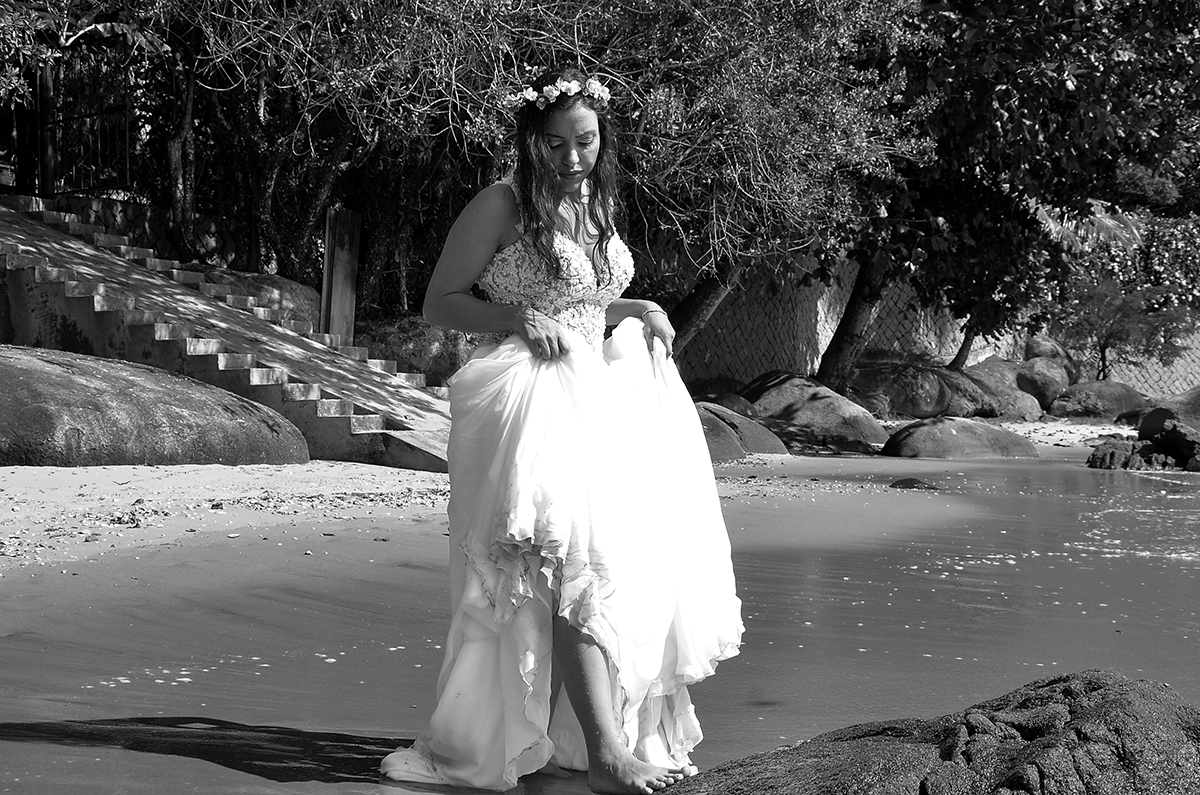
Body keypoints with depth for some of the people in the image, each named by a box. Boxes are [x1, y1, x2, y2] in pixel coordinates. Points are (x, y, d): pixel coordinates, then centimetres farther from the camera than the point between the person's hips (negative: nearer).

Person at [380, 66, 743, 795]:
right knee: (581, 566, -21)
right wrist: (522, 319, -17)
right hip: (533, 400, -8)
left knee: (629, 563, 5)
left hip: (599, 397, 8)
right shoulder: (501, 207, -6)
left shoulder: (595, 205, 16)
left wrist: (638, 309, 11)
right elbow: (439, 304, -4)